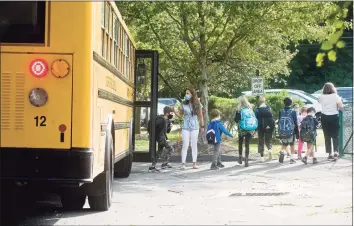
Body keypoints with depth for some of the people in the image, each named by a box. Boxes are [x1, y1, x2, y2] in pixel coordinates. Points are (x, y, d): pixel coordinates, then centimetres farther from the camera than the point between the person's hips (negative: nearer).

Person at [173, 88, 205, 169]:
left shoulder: (197, 104, 0)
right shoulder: (183, 104, 1)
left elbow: (200, 116, 4)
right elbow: (180, 115, 7)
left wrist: (202, 126, 1)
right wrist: (174, 111, -8)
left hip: (195, 127, 0)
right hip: (185, 127, 0)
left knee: (194, 145, 5)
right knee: (185, 145, -5)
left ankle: (194, 163, 9)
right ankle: (183, 163, -4)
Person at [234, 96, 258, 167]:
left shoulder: (239, 110, -9)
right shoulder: (250, 108, 1)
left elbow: (236, 120, -7)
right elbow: (254, 118, 6)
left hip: (242, 129, -2)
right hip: (250, 129, 2)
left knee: (240, 143, 19)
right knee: (247, 145, 4)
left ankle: (240, 157, 18)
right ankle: (246, 160, -4)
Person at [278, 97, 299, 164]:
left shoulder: (281, 111, 1)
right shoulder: (293, 112, -6)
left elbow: (279, 122, 6)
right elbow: (295, 123, -4)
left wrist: (279, 133, 13)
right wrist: (297, 133, 2)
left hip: (282, 132, 2)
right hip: (291, 132, -2)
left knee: (284, 145, 15)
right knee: (292, 145, 18)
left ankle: (282, 151, -15)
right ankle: (292, 158, 14)